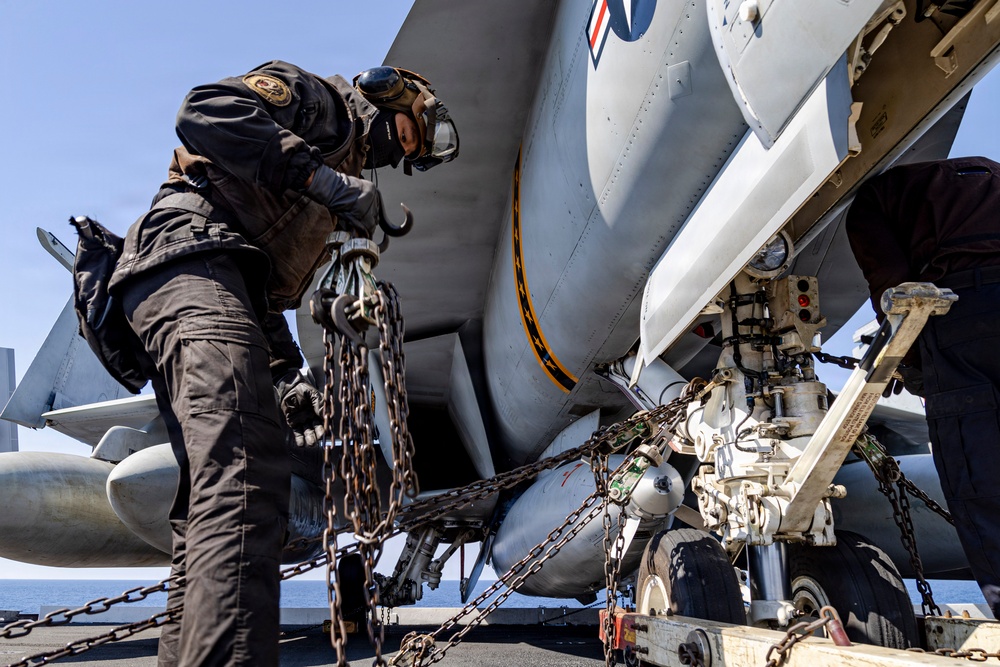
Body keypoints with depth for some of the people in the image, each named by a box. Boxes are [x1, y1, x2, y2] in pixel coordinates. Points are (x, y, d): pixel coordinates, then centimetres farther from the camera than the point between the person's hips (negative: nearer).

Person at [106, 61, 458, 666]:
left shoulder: (334, 186, 35)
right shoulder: (317, 99, 11)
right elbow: (205, 111, -9)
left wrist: (289, 375, 19)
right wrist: (319, 176, -14)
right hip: (191, 257, -10)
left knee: (214, 501, 4)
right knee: (247, 475, -28)